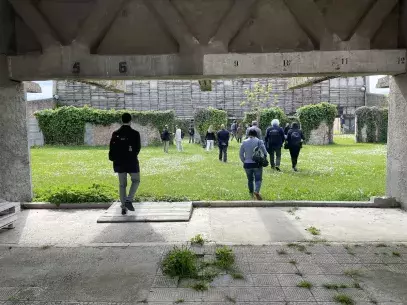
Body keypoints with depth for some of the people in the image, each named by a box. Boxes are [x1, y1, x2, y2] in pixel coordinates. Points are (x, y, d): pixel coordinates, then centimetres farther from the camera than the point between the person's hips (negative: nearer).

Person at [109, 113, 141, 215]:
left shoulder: (115, 134, -1)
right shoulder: (135, 133, -9)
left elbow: (111, 149, -1)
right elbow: (138, 148, -3)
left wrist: (114, 160, 11)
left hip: (119, 163, 3)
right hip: (132, 162, -3)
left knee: (122, 185, 11)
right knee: (136, 181, 17)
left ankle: (123, 207, 13)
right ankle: (129, 200, -1)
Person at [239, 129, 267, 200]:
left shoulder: (244, 142, 0)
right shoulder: (259, 141, -6)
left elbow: (241, 154, 3)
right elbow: (265, 153, -8)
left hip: (247, 164, 3)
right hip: (257, 164, -2)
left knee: (250, 179, 17)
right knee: (258, 179, 3)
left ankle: (251, 193, 29)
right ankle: (256, 191, -21)